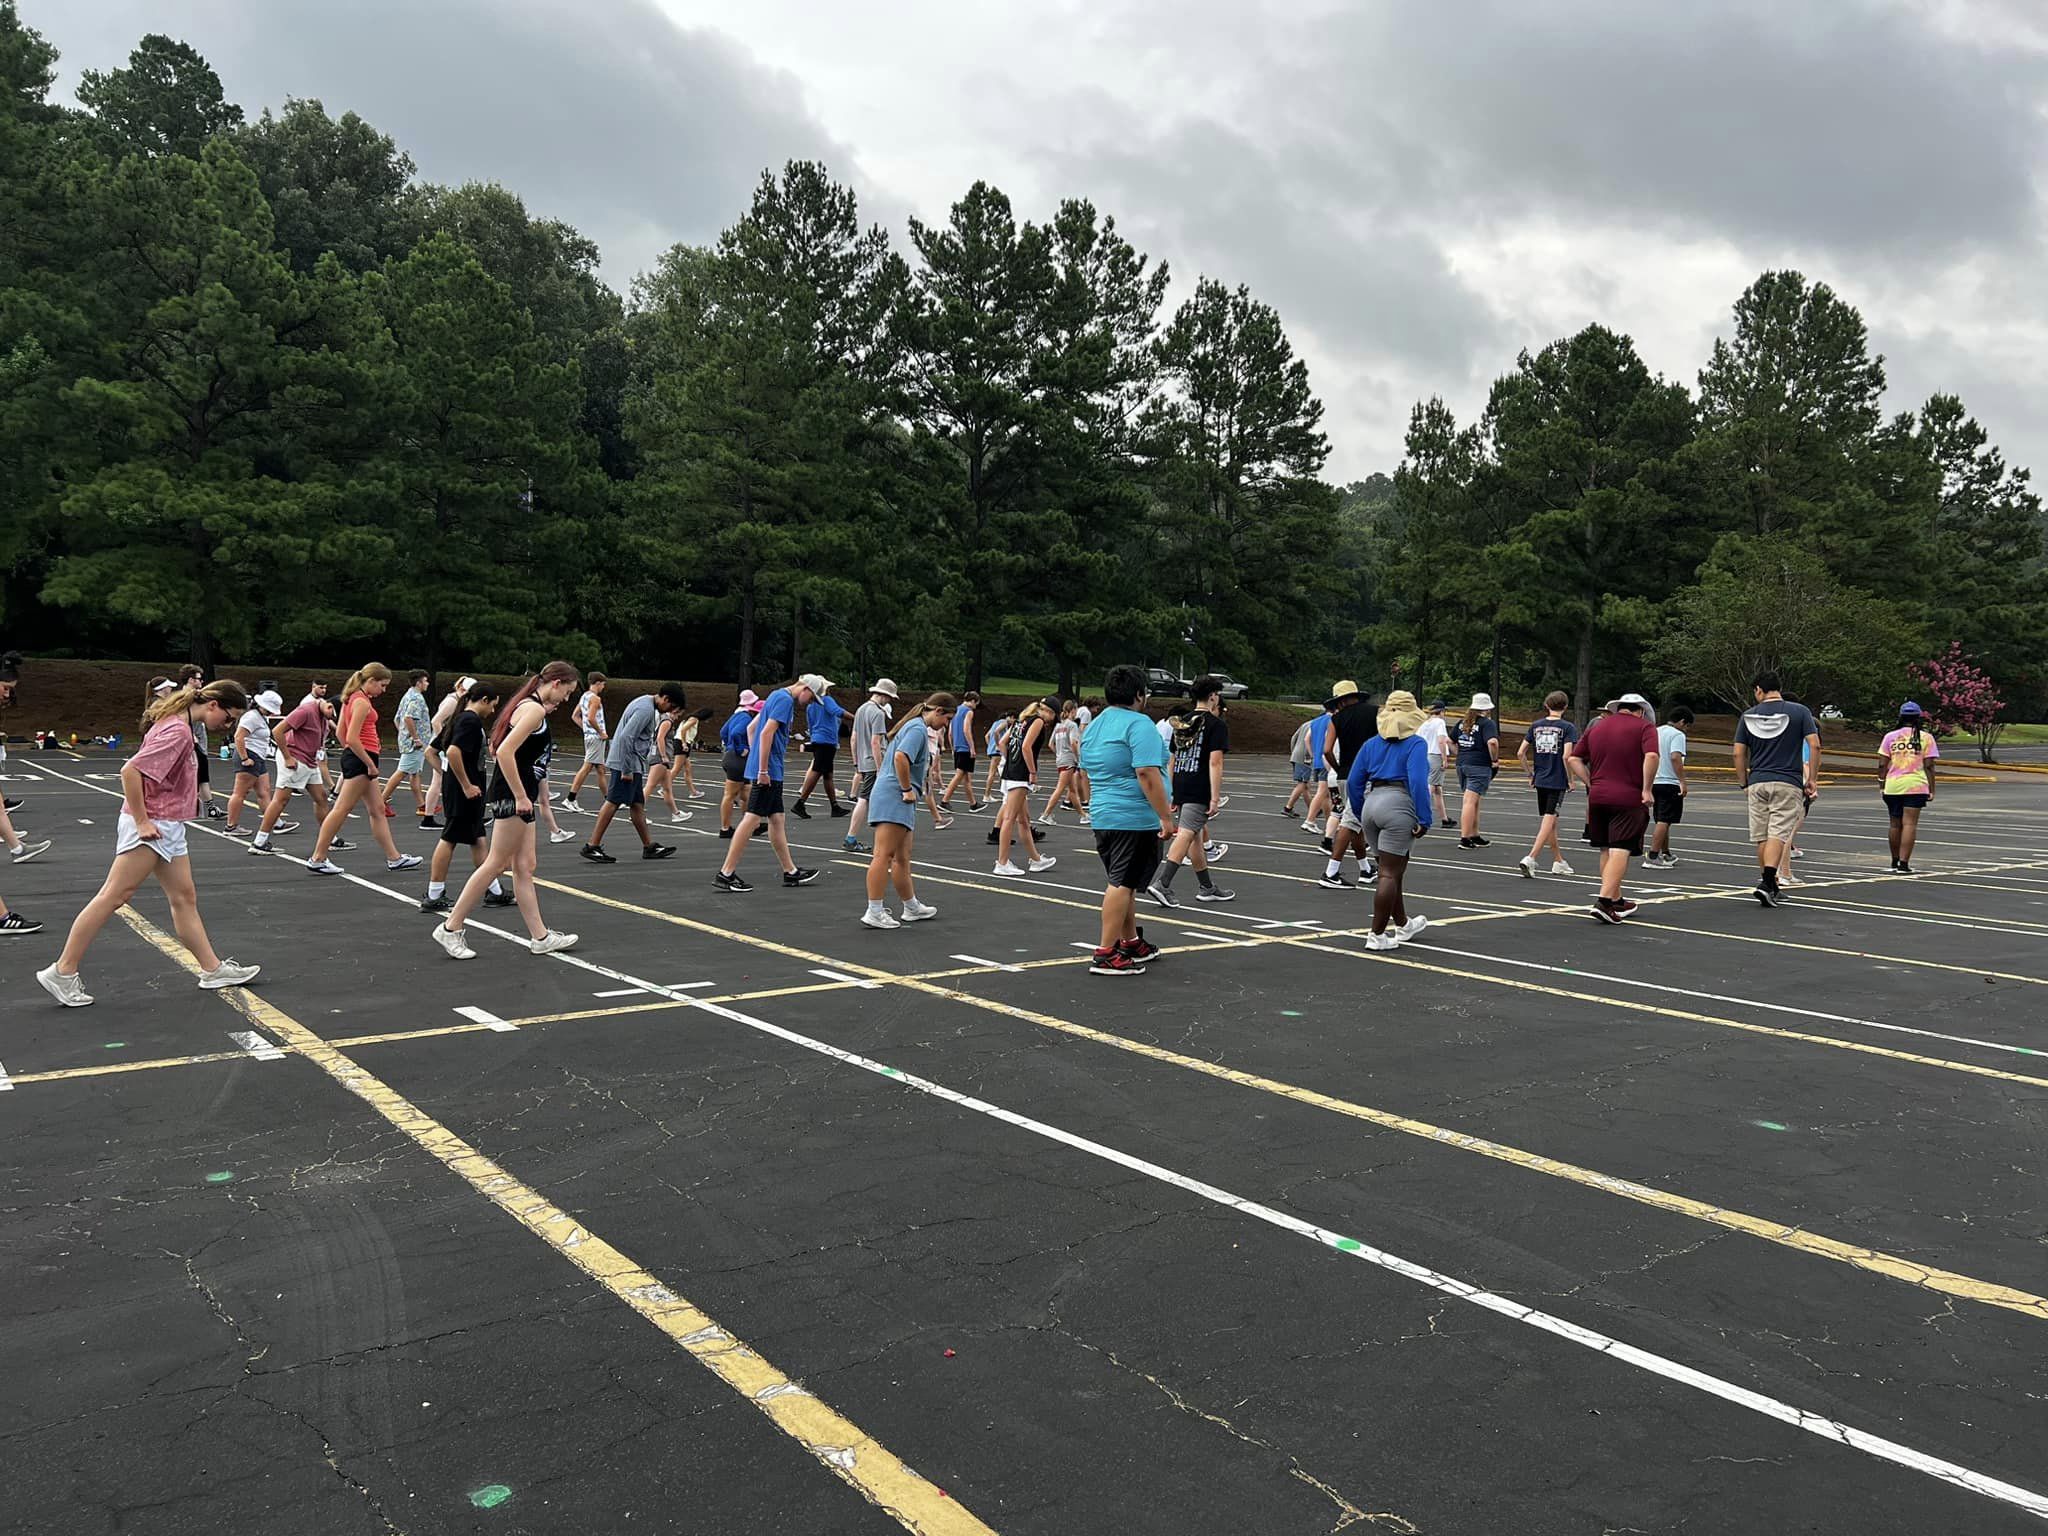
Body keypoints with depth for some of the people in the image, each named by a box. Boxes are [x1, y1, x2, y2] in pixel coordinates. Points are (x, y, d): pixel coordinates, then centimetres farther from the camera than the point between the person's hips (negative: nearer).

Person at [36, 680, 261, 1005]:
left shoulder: (179, 724, 11)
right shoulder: (178, 731, -19)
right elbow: (130, 771, -24)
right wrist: (141, 821, -21)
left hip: (167, 827, 10)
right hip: (150, 827, -10)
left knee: (184, 898, 11)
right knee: (114, 896, -5)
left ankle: (213, 969, 16)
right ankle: (62, 973, 1)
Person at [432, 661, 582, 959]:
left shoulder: (530, 706, 16)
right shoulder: (534, 709, -14)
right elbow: (505, 752, -23)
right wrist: (521, 797, -21)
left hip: (519, 797, 10)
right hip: (511, 797, -10)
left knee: (525, 867, 10)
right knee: (496, 864, -3)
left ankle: (540, 937, 14)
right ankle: (451, 928, 5)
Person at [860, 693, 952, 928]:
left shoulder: (915, 727, 21)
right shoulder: (918, 729, -11)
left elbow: (893, 755, 31)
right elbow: (900, 757, -27)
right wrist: (907, 789, -18)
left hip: (898, 802, 11)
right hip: (894, 797, -11)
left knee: (902, 858, 17)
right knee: (884, 855, -11)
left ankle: (912, 908, 26)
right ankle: (874, 913, -11)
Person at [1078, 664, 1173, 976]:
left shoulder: (1093, 726, 14)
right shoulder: (1139, 725, -13)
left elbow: (1086, 774, 22)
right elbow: (1147, 773, -21)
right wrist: (1165, 816, -19)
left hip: (1102, 817, 9)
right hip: (1135, 819, -9)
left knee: (1122, 882, 18)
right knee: (1123, 883, -7)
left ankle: (1132, 942, 29)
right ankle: (1106, 954, -7)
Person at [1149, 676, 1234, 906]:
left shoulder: (1182, 722, 15)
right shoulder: (1217, 724, -6)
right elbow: (1215, 762, -15)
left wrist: (1172, 794, 22)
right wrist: (1215, 797, -16)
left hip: (1180, 787, 8)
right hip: (1199, 791, -8)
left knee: (1197, 836, 16)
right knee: (1186, 835, -10)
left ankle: (1207, 887, 25)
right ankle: (1161, 883, -19)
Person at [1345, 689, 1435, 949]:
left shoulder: (1371, 743, 15)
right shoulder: (1416, 743, -2)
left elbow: (1353, 782, 13)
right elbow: (1418, 781, -15)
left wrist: (1360, 816, 21)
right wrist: (1425, 819, -13)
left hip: (1372, 803, 6)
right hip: (1398, 805, -6)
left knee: (1388, 870, 19)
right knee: (1390, 874, -2)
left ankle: (1403, 924, 35)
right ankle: (1377, 935, -1)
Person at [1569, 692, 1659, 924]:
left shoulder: (1596, 726, 17)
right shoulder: (1644, 727, 1)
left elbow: (1574, 759, 11)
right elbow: (1651, 756, -16)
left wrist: (1591, 784, 9)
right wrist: (1646, 789, -12)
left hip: (1598, 797, 5)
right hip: (1629, 799, -5)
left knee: (1606, 850, 14)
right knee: (1620, 851, -7)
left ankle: (1616, 900, 23)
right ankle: (1604, 901, -19)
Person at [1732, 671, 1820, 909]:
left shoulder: (1748, 715, 5)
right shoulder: (1799, 711, 2)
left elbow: (1739, 753, 4)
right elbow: (1814, 746, -4)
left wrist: (1743, 784, 13)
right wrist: (1812, 780, 2)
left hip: (1757, 783, 2)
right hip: (1788, 783, -2)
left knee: (1761, 836, 10)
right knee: (1779, 833, -7)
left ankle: (1770, 885, 17)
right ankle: (1767, 883, -21)